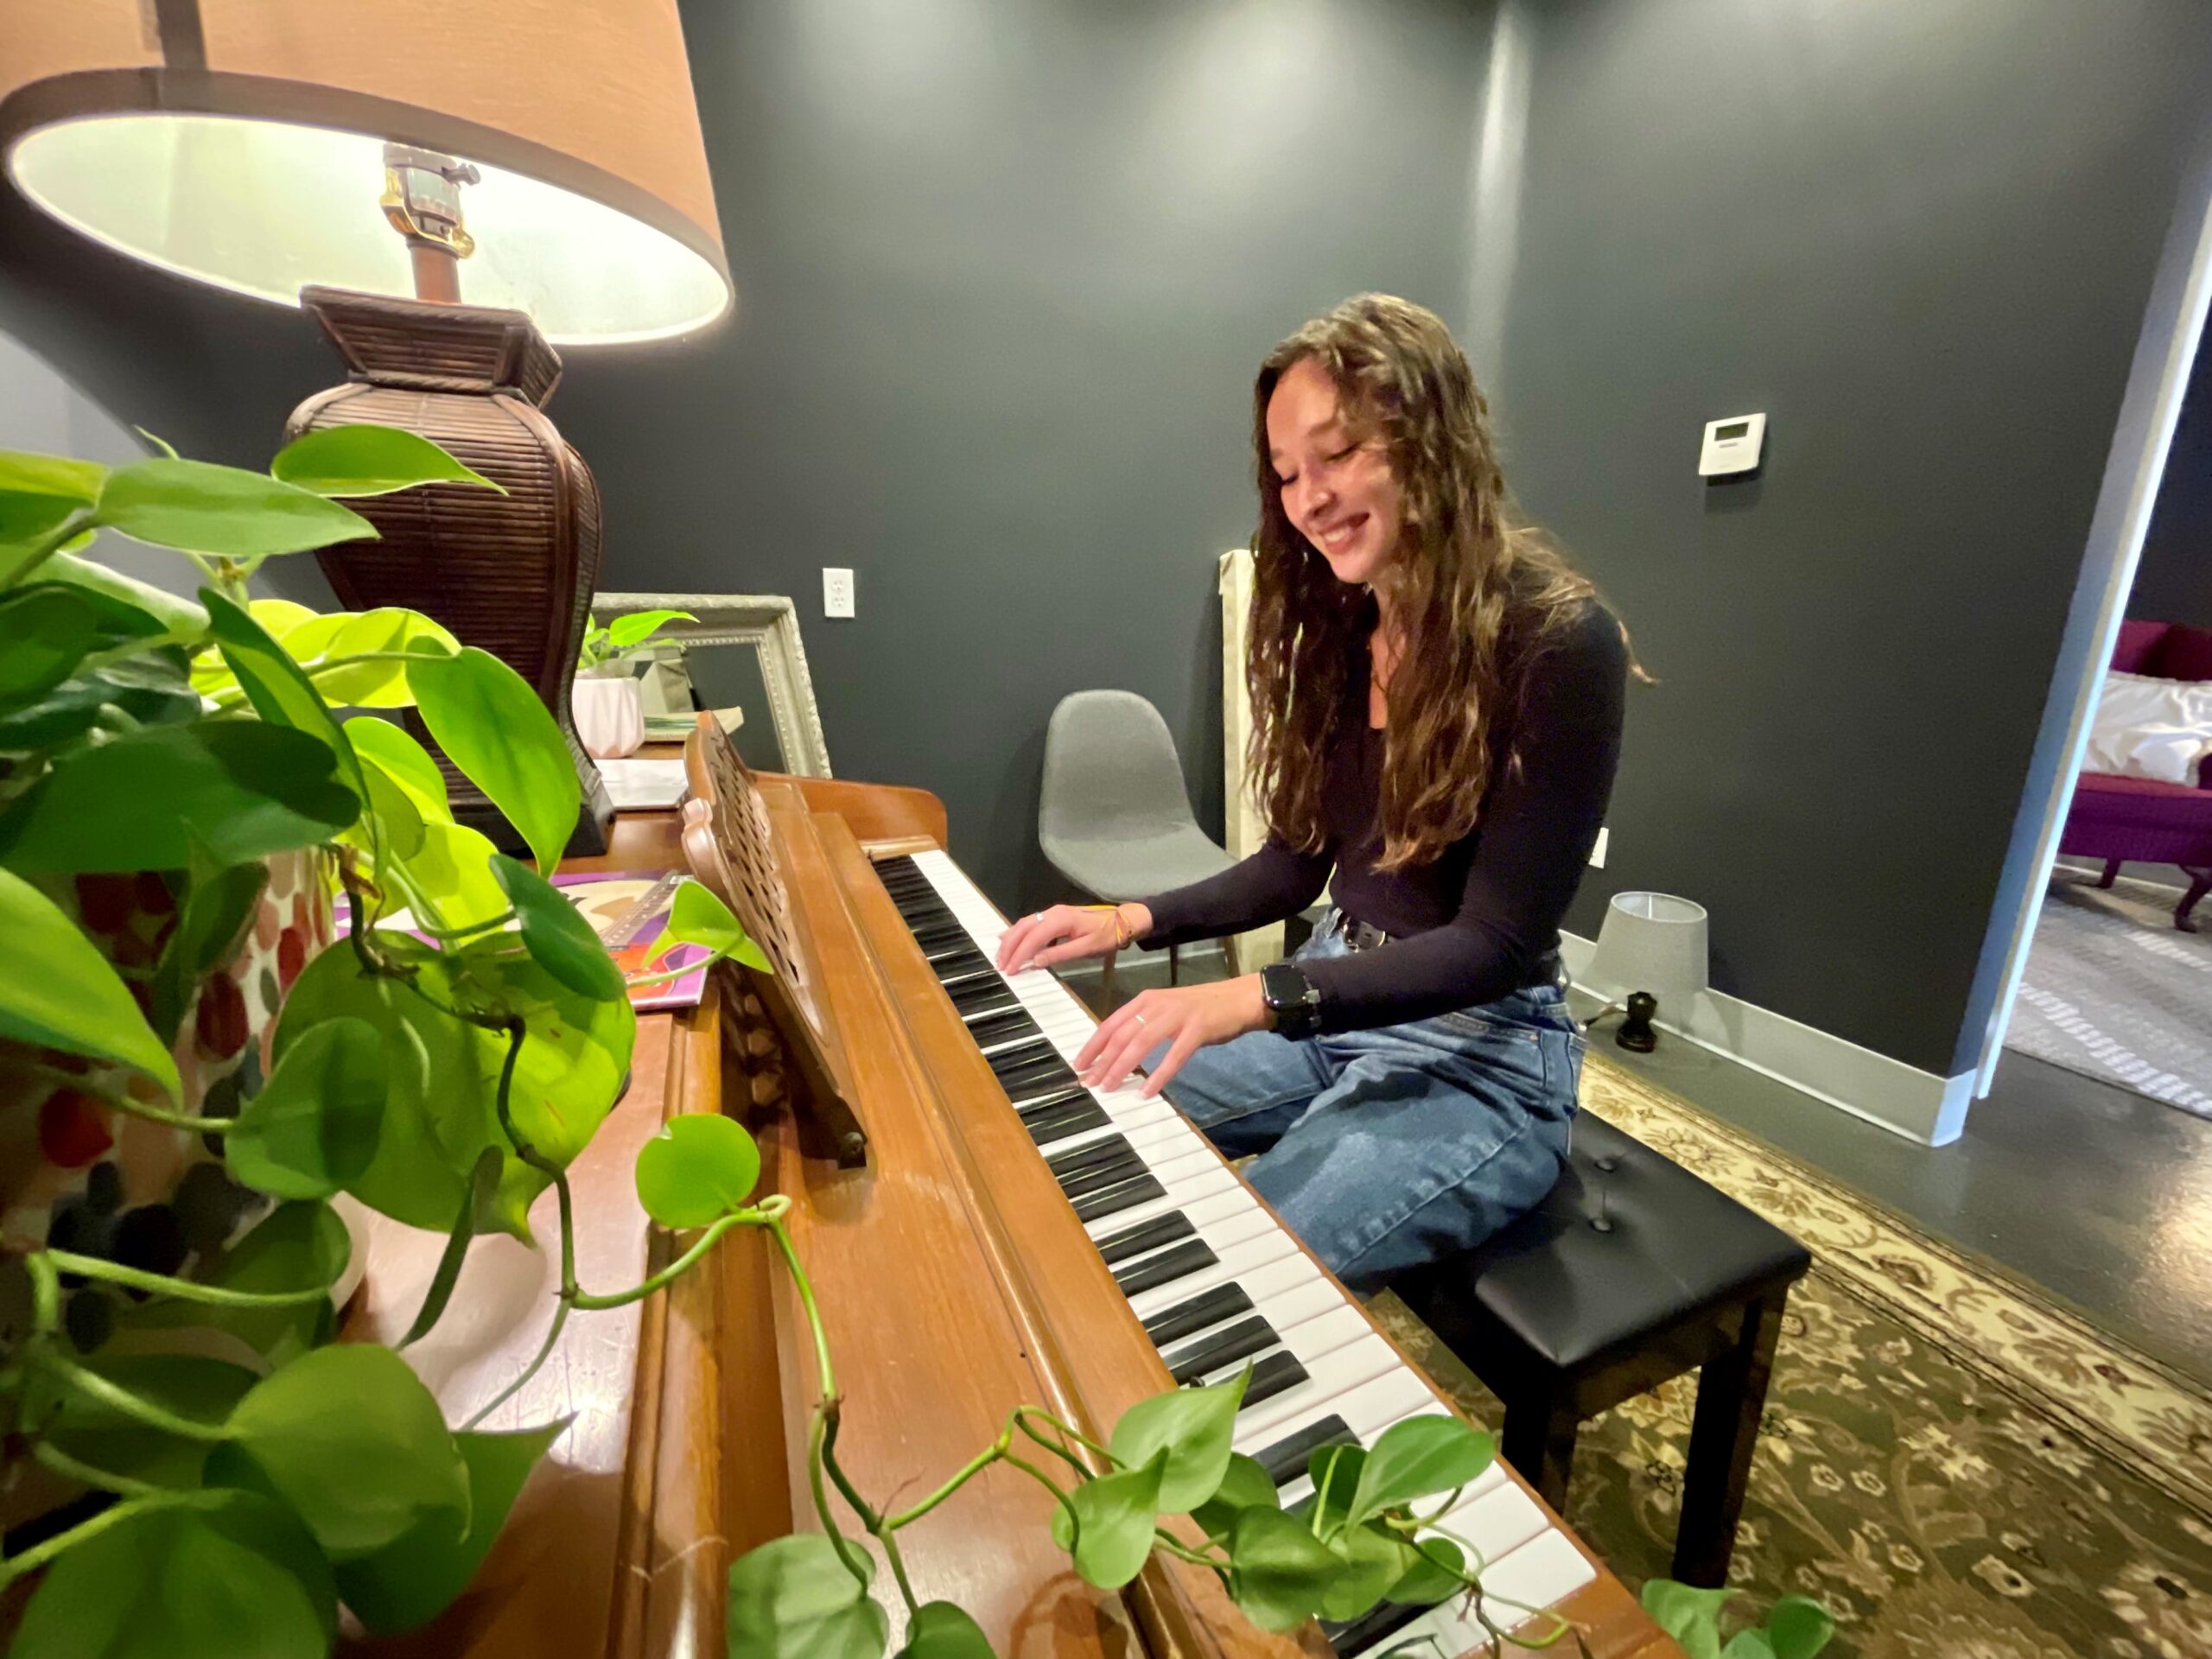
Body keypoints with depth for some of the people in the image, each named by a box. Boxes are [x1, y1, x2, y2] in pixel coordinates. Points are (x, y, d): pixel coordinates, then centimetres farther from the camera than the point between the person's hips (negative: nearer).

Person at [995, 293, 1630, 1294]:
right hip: (1332, 1005, 6)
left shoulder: (1557, 641, -18)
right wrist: (1136, 921, -6)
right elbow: (1299, 862, 6)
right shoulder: (1339, 627, 3)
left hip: (1481, 1052, -6)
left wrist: (1257, 999, -30)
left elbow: (1499, 943, -20)